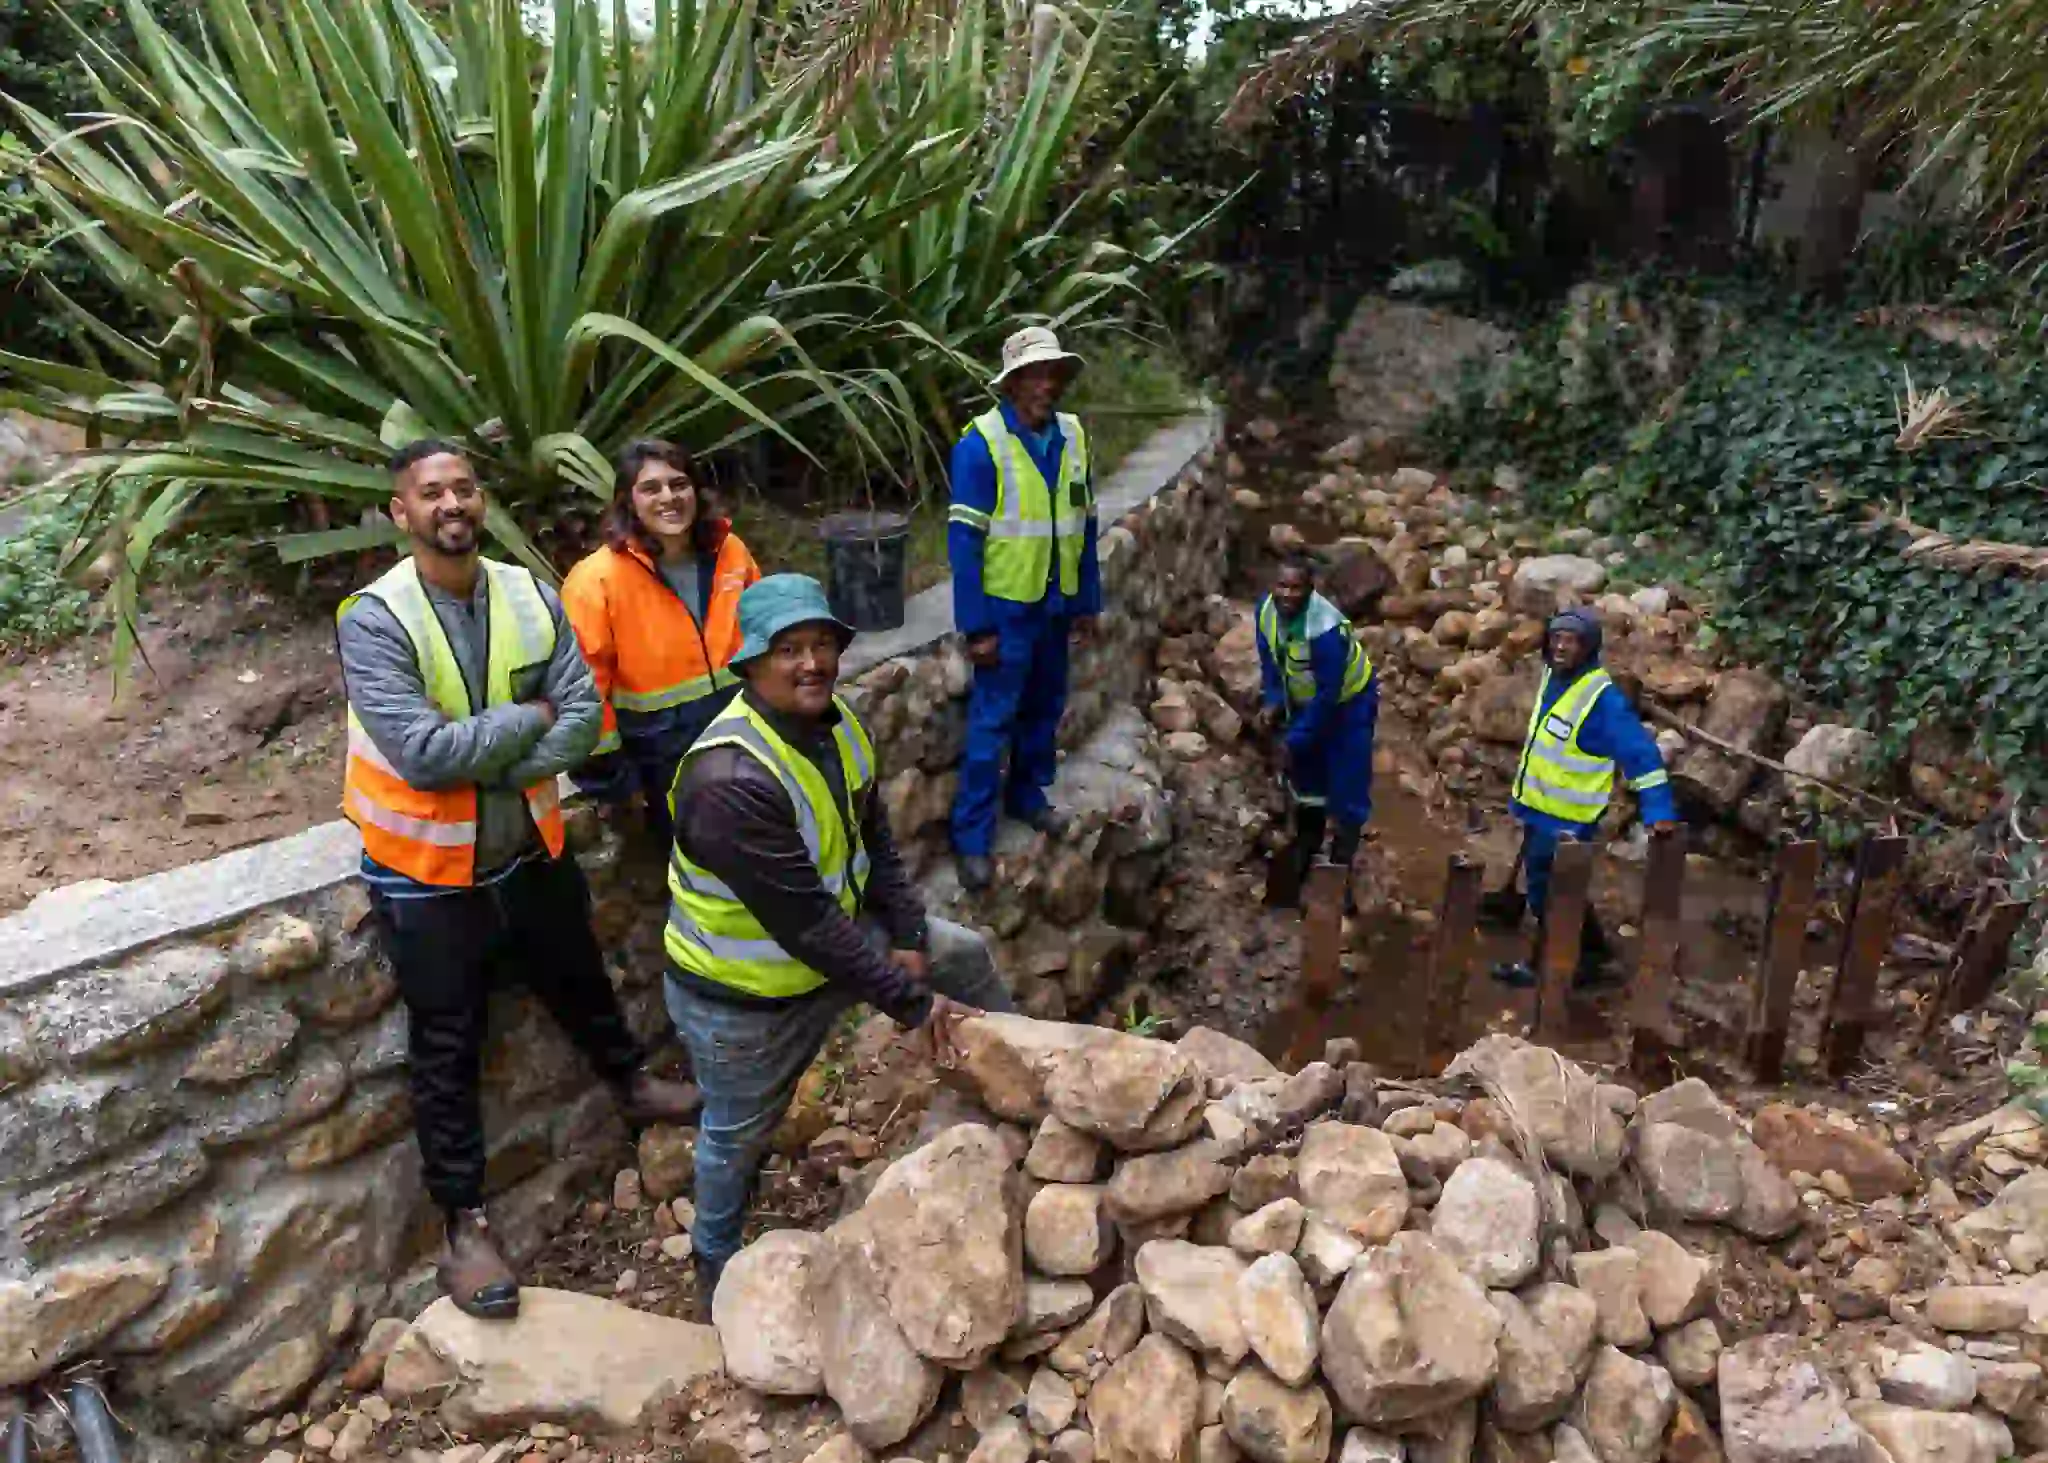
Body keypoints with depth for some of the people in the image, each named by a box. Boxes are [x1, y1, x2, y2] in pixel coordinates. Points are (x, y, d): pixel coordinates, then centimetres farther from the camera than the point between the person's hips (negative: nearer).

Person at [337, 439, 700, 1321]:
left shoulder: (530, 597, -6)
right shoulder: (375, 619, -20)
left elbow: (583, 718, -11)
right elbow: (424, 753, -29)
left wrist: (490, 766, -23)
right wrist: (531, 717, -17)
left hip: (530, 849, 4)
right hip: (429, 875, -4)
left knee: (582, 987, 26)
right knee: (448, 1053, 10)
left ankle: (632, 1085, 55)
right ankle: (464, 1225, 26)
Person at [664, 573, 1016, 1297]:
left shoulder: (837, 724, -9)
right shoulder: (730, 780, -37)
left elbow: (875, 840, 3)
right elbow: (806, 924, -35)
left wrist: (907, 936, -7)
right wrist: (911, 1001, -27)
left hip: (839, 931, 7)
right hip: (744, 993, -7)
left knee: (966, 956, 10)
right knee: (738, 1138, 15)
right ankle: (716, 1257, 45)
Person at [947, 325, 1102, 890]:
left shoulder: (1072, 436, 0)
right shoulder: (981, 443, -17)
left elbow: (1084, 525, 8)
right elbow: (963, 540, -16)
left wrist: (1087, 601, 10)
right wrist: (975, 625, -17)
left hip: (1055, 603, 6)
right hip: (1006, 606, -6)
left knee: (1045, 707, 18)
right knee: (992, 719, -1)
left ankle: (1027, 794, 39)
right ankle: (972, 836, 9)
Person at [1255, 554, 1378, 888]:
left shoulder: (1325, 629, -40)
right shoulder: (1267, 611, -19)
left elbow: (1329, 694, -33)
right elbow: (1269, 661, -1)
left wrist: (1296, 739, -28)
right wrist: (1271, 702, -14)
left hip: (1349, 703, -7)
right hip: (1305, 700, 7)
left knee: (1346, 789, -1)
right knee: (1304, 777, 20)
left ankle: (1340, 865, 17)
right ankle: (1305, 851, 40)